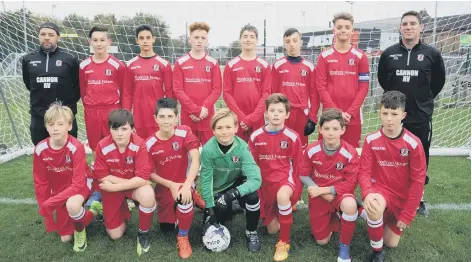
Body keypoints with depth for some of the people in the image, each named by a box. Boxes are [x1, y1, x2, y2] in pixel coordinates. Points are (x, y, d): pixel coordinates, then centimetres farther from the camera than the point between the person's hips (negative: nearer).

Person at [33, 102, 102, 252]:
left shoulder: (76, 147, -29)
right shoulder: (40, 150, -16)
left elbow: (78, 184, -28)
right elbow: (41, 183, -4)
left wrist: (51, 203, -31)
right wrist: (46, 211, -4)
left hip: (80, 185, -4)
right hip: (59, 189, 5)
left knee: (72, 205, -40)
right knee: (65, 238, 6)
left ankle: (80, 231, -7)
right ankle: (92, 211, 31)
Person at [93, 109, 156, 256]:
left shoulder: (139, 145, -25)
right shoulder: (103, 146, -20)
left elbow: (143, 178, -28)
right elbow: (102, 177, -13)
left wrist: (115, 187, -26)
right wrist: (131, 181, -18)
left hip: (134, 185, -1)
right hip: (112, 189, 2)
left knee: (148, 195, -38)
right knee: (115, 235, 3)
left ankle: (143, 234, -9)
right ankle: (124, 206, 35)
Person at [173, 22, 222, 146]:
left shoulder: (213, 63, 6)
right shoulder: (180, 63, 3)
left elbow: (217, 89, 1)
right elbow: (178, 89, -3)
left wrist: (204, 108, -12)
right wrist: (195, 110, -11)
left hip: (208, 116, 1)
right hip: (187, 116, 0)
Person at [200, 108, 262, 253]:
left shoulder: (242, 147, -27)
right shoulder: (208, 150, -26)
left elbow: (256, 179, -33)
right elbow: (205, 181, -18)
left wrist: (233, 193, -44)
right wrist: (210, 209, -19)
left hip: (237, 183, 0)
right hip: (217, 189, 1)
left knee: (252, 196, -32)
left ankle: (251, 232, -3)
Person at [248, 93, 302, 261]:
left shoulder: (293, 137, -9)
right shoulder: (256, 137, -4)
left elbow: (296, 166, -3)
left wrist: (290, 184, -12)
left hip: (286, 179, -3)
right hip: (266, 183, 3)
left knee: (282, 195, -40)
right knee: (272, 230, 8)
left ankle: (284, 242, -20)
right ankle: (278, 211, 45)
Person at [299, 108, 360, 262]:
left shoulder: (350, 153, -20)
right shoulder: (311, 150, -15)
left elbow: (350, 184, -16)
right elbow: (303, 176, -5)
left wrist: (323, 190, -21)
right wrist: (321, 193, -17)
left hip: (340, 193, -2)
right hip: (319, 196, 2)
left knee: (350, 205, -39)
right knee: (322, 241, 5)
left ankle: (344, 245, -12)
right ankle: (333, 217, 38)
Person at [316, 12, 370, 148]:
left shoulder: (360, 56, 5)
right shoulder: (324, 56, 4)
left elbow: (364, 87, 1)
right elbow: (321, 87, -1)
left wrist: (350, 112, -9)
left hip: (353, 116, 0)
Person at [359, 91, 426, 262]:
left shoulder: (413, 143, -16)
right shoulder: (371, 140, -12)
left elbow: (418, 180, -12)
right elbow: (364, 171, -13)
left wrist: (408, 214, -11)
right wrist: (367, 193, -34)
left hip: (403, 198, 1)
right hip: (381, 189, -1)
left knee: (391, 243, 7)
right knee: (374, 208, -37)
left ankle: (391, 221, 41)